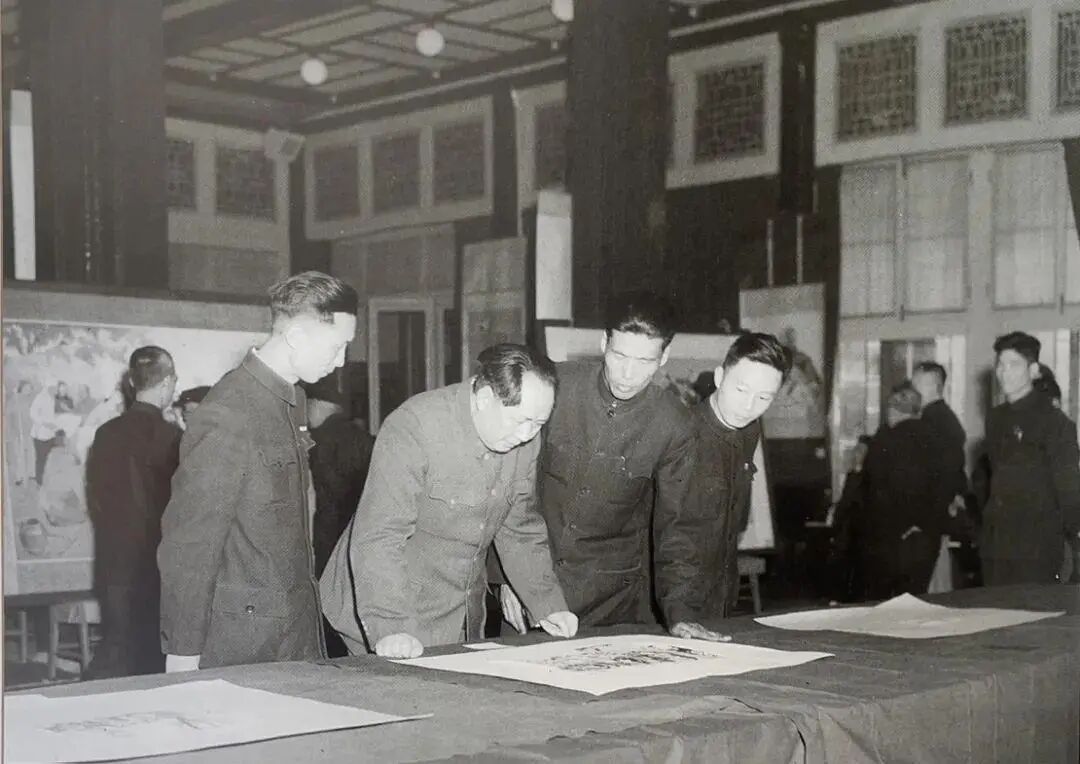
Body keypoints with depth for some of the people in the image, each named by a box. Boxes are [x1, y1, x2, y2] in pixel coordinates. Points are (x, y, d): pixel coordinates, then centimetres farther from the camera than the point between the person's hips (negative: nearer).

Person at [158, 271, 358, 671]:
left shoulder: (294, 401, 12)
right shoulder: (226, 416, -17)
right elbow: (188, 544, -15)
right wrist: (183, 653, -14)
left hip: (300, 630, 8)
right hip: (242, 640, -8)